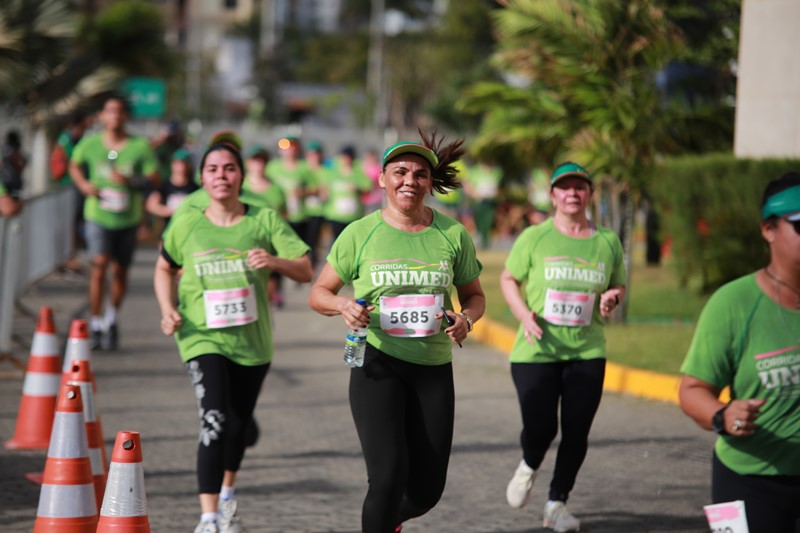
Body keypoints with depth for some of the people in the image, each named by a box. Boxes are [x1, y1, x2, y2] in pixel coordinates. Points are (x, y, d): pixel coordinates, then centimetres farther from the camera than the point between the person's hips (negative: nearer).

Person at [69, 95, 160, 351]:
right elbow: (75, 165, 17)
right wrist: (83, 184, -2)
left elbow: (154, 178, -4)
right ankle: (95, 323, -8)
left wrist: (131, 181, -22)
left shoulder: (140, 146, -4)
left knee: (120, 270, 10)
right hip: (98, 216, -1)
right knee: (99, 264, -16)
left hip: (127, 217, 1)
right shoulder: (89, 144, -1)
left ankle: (112, 317, 33)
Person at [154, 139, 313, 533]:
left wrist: (275, 261, -25)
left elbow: (306, 271, -5)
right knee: (215, 422, -20)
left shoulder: (265, 221, -3)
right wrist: (168, 309, -1)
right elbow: (165, 268, 16)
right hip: (203, 338, -2)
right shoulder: (186, 225, -2)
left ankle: (227, 496, 43)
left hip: (252, 340, 2)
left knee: (239, 426, 16)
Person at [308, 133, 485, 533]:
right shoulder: (360, 234, -3)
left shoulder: (453, 235, 2)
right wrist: (343, 306, -18)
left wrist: (466, 319, -10)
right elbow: (318, 293, 4)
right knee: (389, 476, -19)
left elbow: (474, 296, 13)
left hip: (433, 369, 3)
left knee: (427, 490, 8)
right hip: (377, 364, -3)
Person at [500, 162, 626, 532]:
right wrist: (524, 314, -10)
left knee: (576, 433, 0)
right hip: (536, 352, -2)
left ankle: (557, 503, 18)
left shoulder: (607, 242, 7)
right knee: (540, 429, -8)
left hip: (587, 353, 2)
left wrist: (612, 297, -5)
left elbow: (619, 285, 19)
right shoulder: (534, 238, -1)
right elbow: (508, 279, 7)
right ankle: (528, 468, 28)